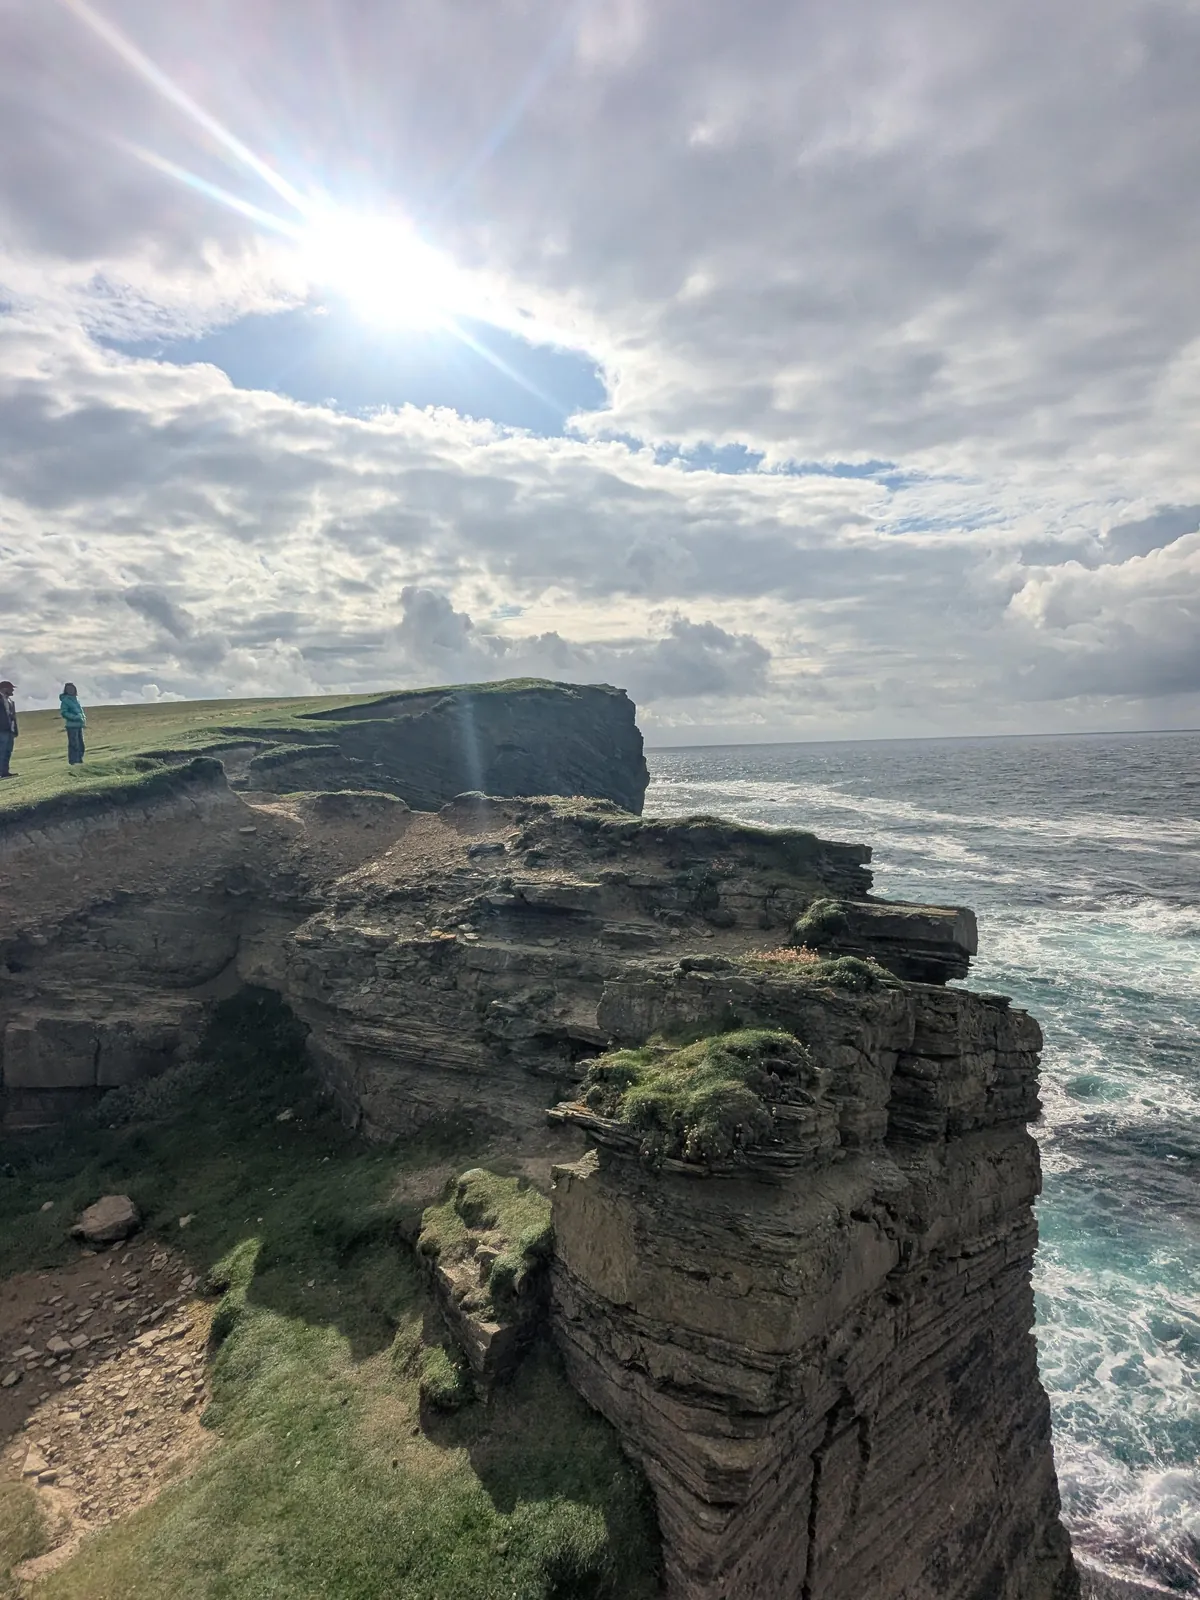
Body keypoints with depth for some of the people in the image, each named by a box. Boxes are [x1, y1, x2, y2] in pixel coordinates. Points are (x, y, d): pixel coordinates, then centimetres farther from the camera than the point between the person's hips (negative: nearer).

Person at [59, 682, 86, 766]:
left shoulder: (76, 699, 15)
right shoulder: (65, 700, -6)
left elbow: (80, 711, 23)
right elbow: (64, 713, -12)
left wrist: (84, 718, 5)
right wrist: (76, 717, -20)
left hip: (79, 725, 7)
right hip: (71, 726, -7)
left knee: (80, 744, 11)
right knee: (74, 744, -9)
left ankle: (79, 761, 20)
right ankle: (74, 762, -7)